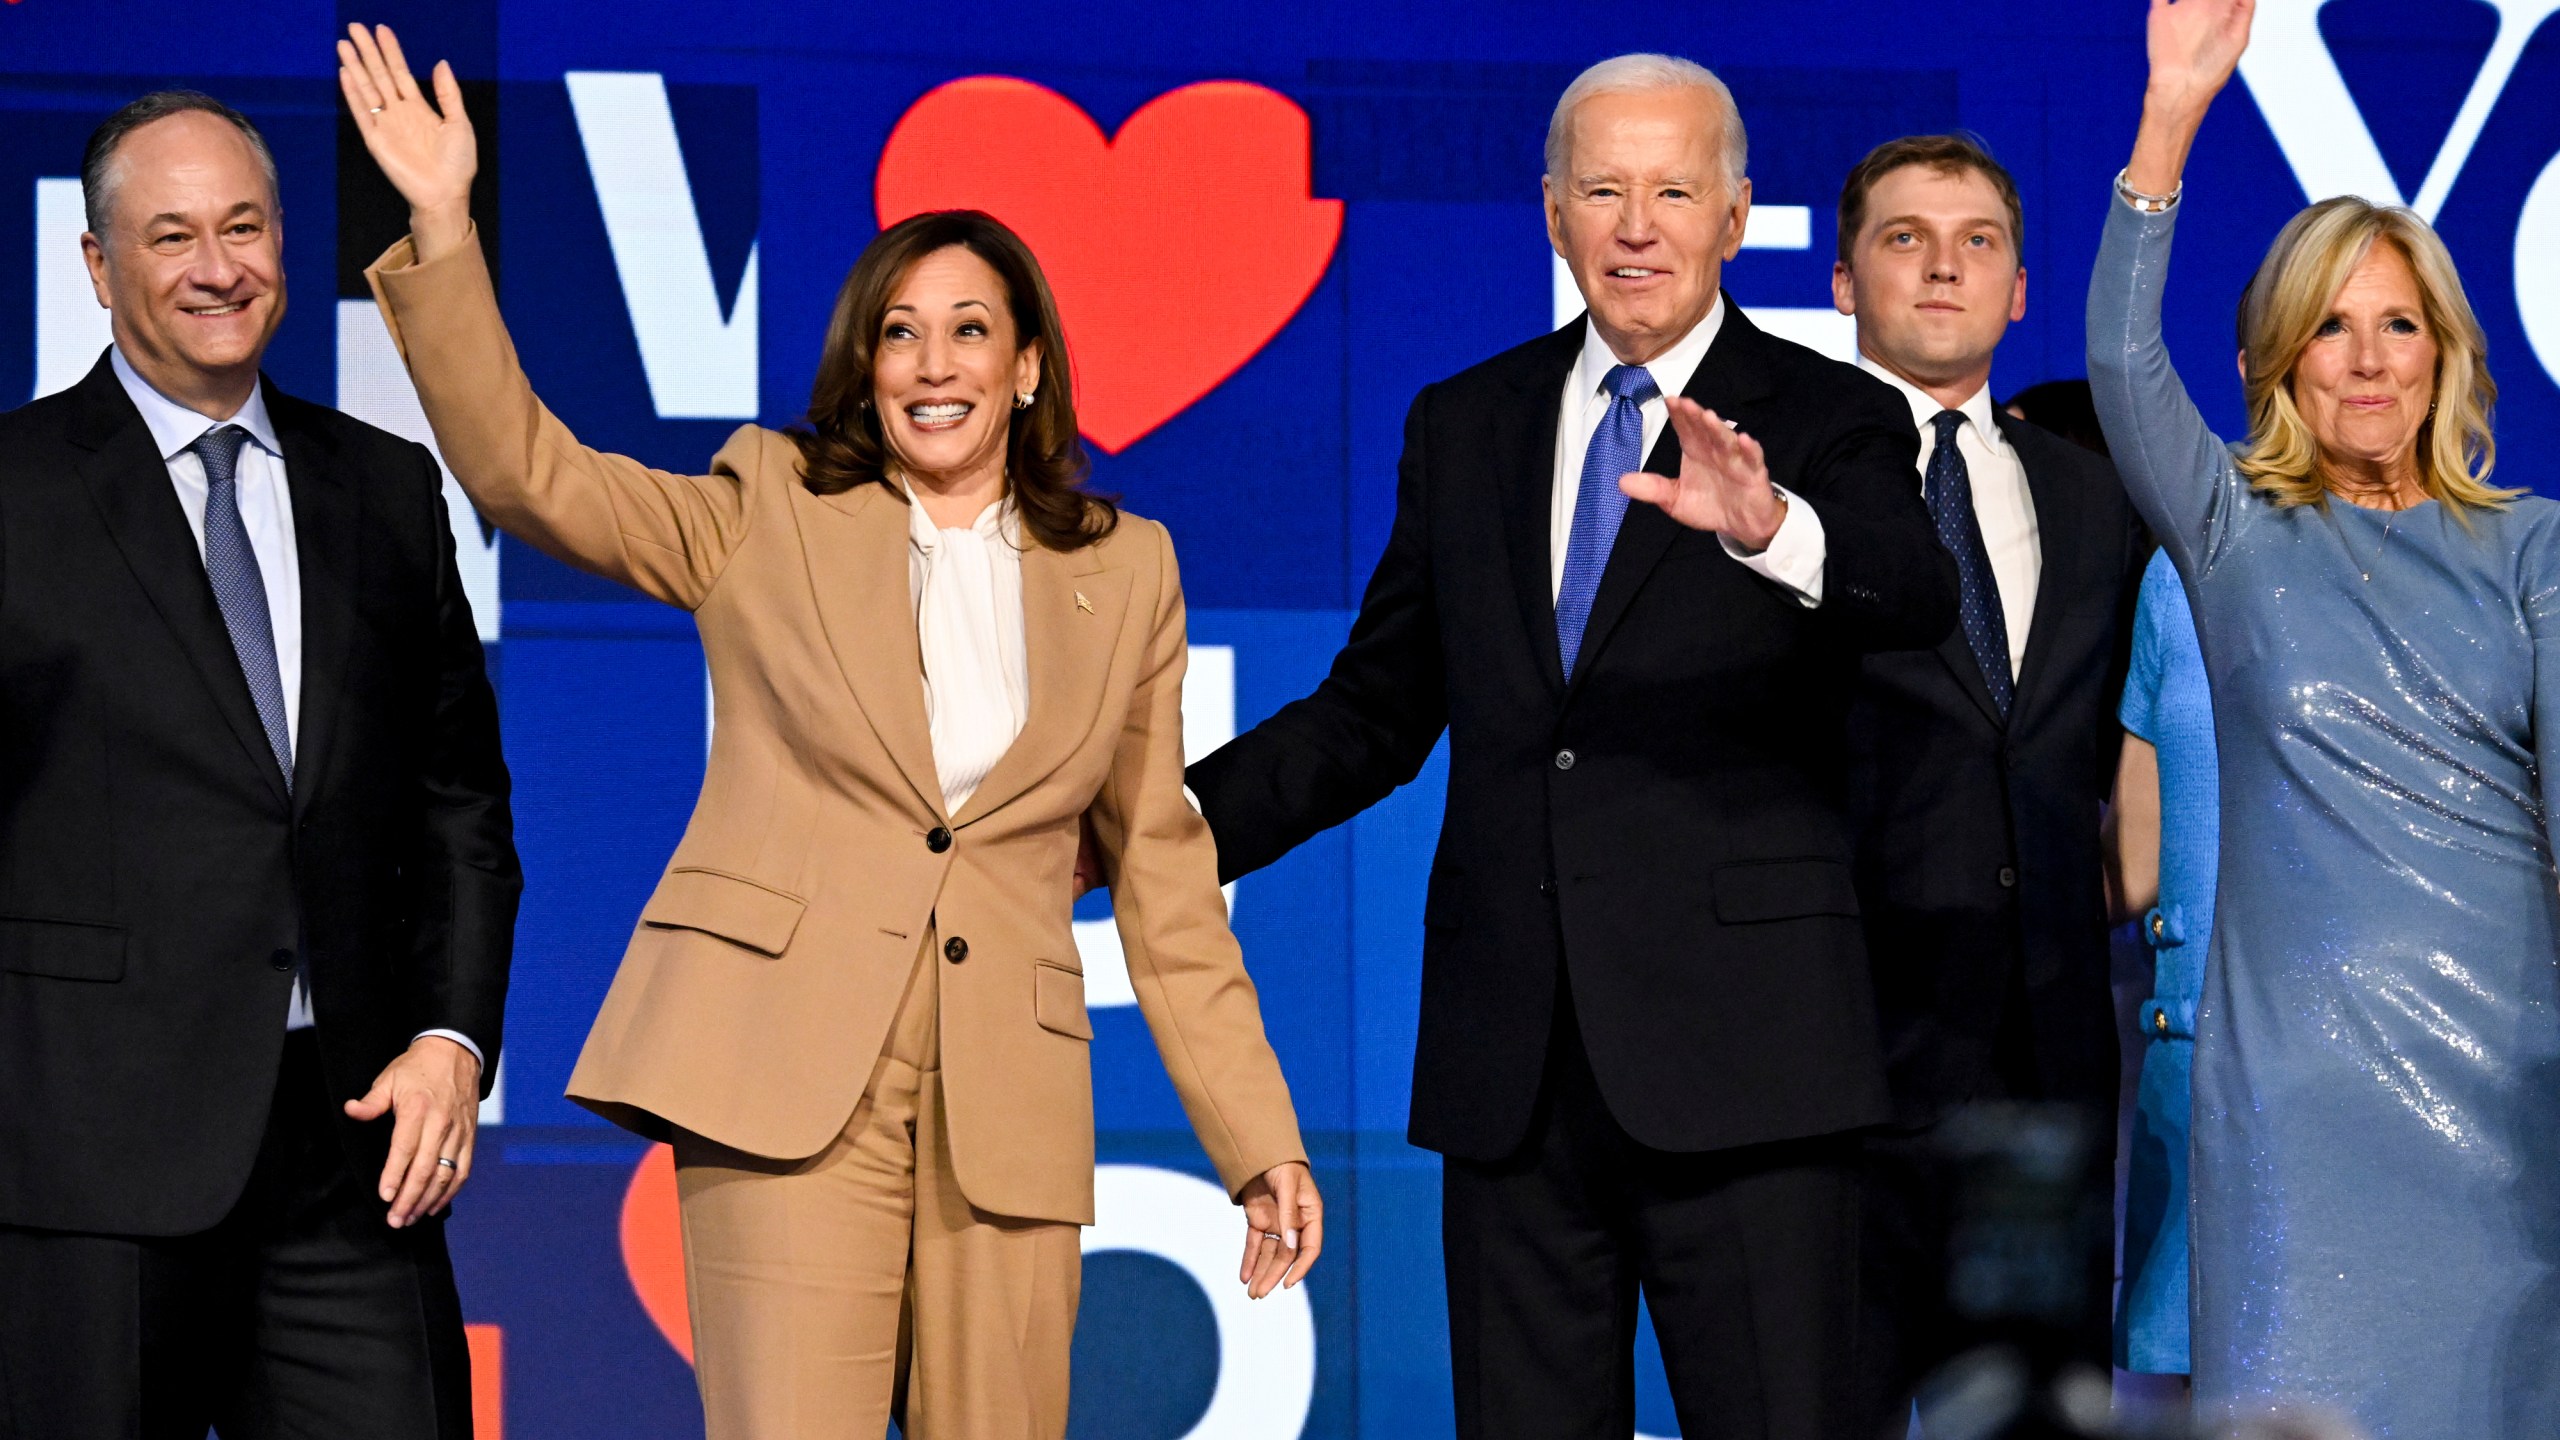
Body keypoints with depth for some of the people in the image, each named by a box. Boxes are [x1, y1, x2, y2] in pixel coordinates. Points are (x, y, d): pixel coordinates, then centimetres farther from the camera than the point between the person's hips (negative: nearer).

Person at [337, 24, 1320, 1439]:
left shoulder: (1123, 575, 14)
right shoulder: (771, 515, 10)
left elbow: (1164, 880, 16)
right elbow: (530, 472, -2)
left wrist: (1258, 1140, 12)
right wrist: (442, 232, -13)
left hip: (1007, 1109, 2)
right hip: (788, 1069, -2)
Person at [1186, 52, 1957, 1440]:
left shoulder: (1827, 421, 1)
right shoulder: (1462, 429, 13)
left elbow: (1919, 594, -20)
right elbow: (1377, 711, 18)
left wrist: (1770, 528, -42)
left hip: (1735, 1062, -4)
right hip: (1511, 1064, 4)